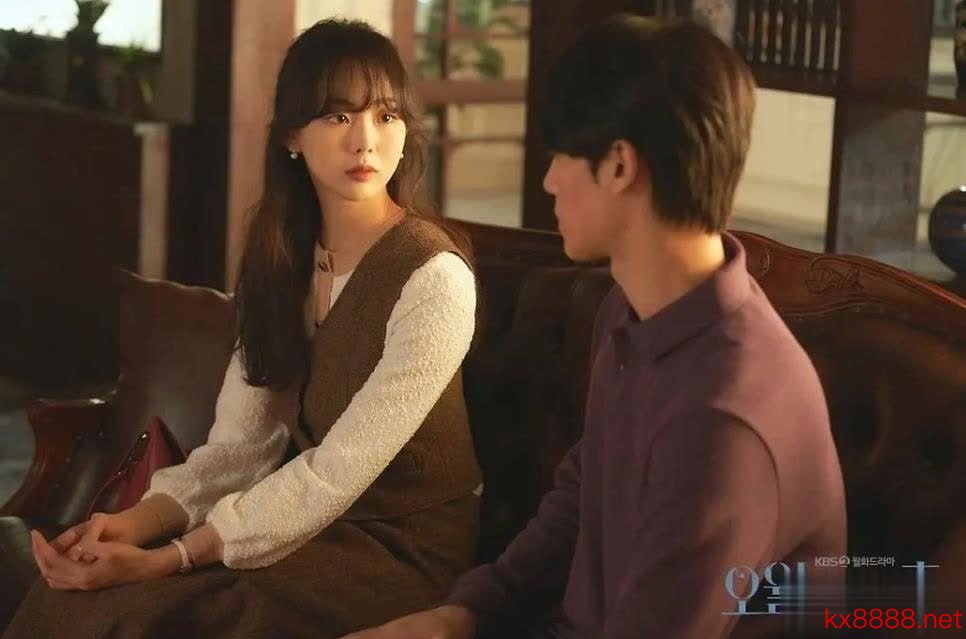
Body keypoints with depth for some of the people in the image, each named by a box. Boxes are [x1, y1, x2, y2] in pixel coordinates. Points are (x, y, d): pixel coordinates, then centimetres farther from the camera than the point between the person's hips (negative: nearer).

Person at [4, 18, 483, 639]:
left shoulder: (433, 278, -18)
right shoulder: (283, 260, 5)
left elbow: (337, 473, -21)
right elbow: (239, 447, 0)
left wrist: (165, 560, -26)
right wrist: (137, 522, -18)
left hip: (404, 548, -6)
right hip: (315, 521, 6)